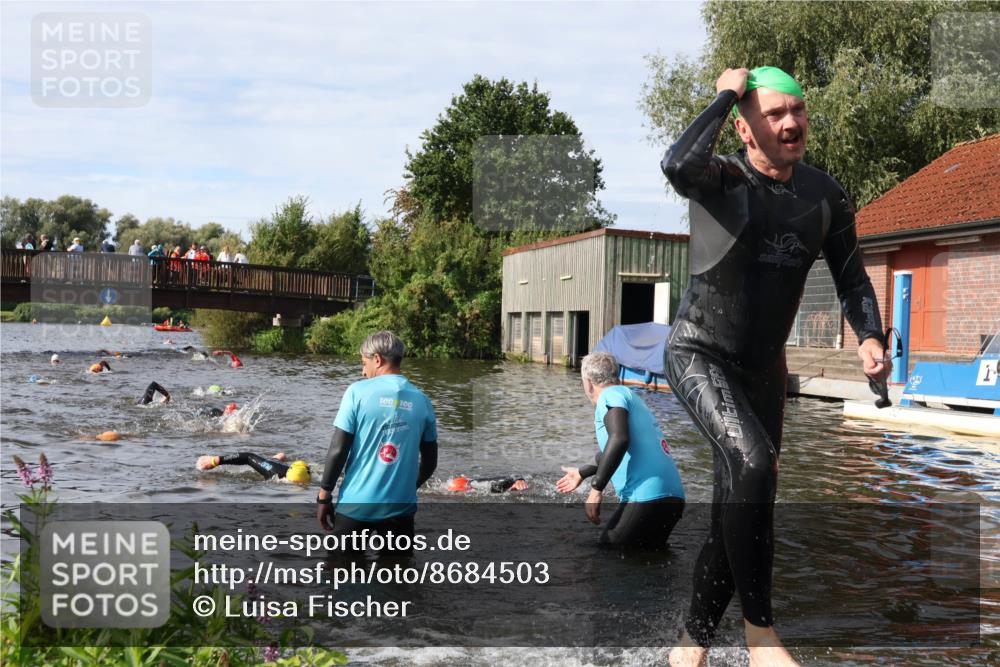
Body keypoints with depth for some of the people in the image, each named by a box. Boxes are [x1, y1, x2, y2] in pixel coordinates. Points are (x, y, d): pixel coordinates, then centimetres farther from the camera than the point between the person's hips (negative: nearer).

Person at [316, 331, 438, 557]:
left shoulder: (358, 392, -6)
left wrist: (324, 495, 0)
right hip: (400, 506, 2)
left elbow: (338, 450, -9)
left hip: (356, 503, -2)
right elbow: (430, 462, 9)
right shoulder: (420, 400, 3)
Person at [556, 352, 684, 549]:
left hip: (647, 497, -9)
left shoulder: (611, 394, -1)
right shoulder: (632, 396, 26)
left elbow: (619, 439, -21)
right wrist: (582, 473, 51)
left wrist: (596, 488, -18)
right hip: (673, 497, 9)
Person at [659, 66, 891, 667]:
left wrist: (869, 337, -9)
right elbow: (678, 166, -39)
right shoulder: (723, 178, -15)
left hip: (763, 368, 6)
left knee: (739, 506, 8)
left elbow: (852, 278, 9)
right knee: (753, 464, -30)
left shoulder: (827, 195, 1)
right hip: (699, 355, -6)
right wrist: (726, 95, -23)